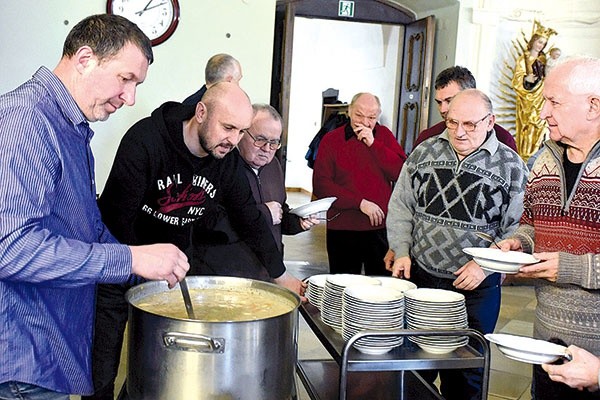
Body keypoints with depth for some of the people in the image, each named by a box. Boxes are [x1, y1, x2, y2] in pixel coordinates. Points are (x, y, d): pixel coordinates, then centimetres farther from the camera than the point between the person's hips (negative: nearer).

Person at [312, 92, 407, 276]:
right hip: (342, 229, -1)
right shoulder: (331, 140, 2)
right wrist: (360, 203, -12)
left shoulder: (384, 135, 8)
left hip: (381, 227, 1)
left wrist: (373, 144, -12)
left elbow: (402, 173, -6)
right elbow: (321, 185, -6)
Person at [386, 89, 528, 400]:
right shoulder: (424, 153, 2)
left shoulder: (510, 166, -6)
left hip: (475, 289, -2)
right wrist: (402, 252, -2)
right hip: (419, 277, 3)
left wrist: (485, 264, -15)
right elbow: (401, 207, 8)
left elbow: (516, 230, -5)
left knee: (465, 375, 10)